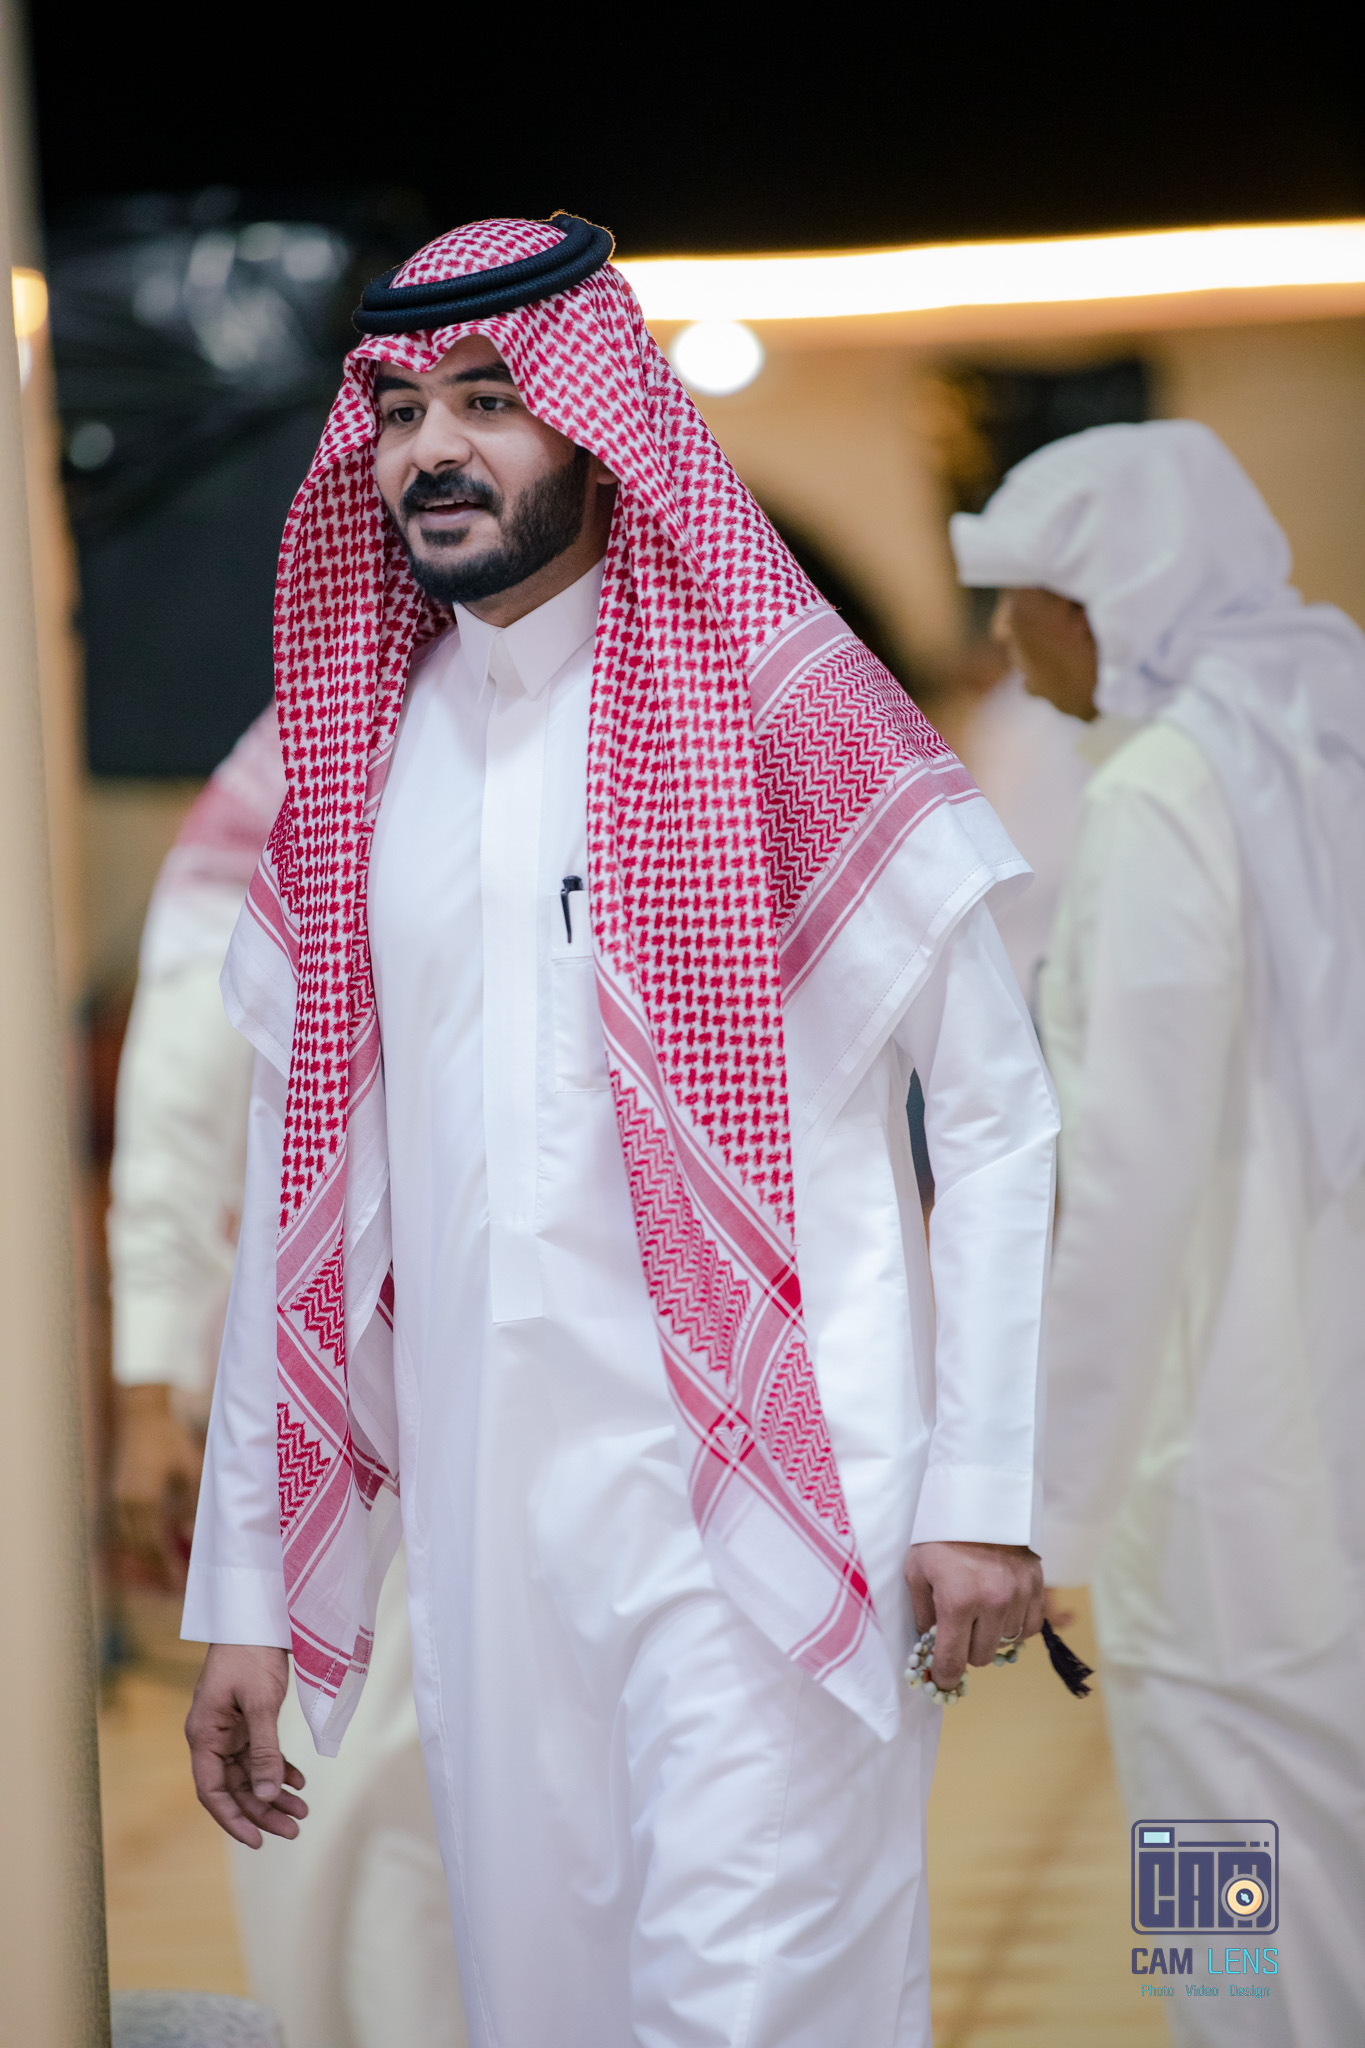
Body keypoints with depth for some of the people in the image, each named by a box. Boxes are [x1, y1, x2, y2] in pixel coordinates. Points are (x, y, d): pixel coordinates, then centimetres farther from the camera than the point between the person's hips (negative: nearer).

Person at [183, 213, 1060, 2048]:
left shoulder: (787, 709, -3)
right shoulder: (359, 762, 12)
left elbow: (998, 1115, -3)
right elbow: (299, 1195, 14)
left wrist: (982, 1488, -10)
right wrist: (244, 1590, 12)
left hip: (753, 1488, -5)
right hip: (483, 1516, 5)